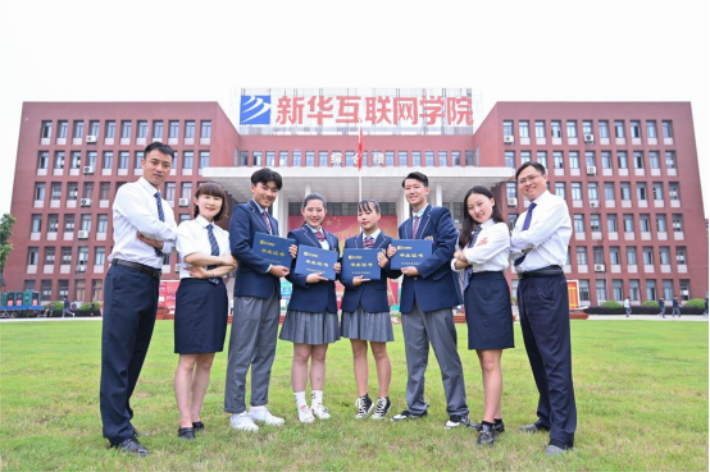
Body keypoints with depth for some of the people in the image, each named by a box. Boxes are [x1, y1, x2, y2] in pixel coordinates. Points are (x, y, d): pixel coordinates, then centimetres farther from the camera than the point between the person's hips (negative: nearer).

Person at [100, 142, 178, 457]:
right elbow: (152, 227, -17)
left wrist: (158, 242, -13)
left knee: (137, 354, 12)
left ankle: (120, 417, 24)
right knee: (117, 354, -6)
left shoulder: (166, 207, 19)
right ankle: (119, 432, -2)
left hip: (152, 281, 8)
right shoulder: (128, 192, -1)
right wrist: (167, 235, 2)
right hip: (127, 277, -7)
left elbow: (173, 243, 7)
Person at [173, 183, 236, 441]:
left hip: (216, 294, 5)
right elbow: (190, 256, -13)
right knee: (188, 360, -5)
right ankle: (185, 422, 1)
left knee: (206, 361, 7)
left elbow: (231, 265, 2)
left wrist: (207, 272, -13)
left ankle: (195, 416, 16)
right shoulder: (186, 227, 3)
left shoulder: (224, 235, 16)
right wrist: (221, 260, -5)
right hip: (192, 293, -5)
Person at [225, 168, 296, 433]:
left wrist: (287, 256, 1)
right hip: (250, 290, -8)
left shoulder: (273, 221, 20)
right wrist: (270, 268, -14)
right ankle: (236, 412, 9)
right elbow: (239, 247, -16)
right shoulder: (242, 211, -3)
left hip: (272, 292, 8)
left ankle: (259, 406, 22)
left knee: (266, 353, 12)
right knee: (242, 354, -1)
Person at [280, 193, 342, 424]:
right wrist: (307, 279, -23)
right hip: (304, 301, -5)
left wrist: (338, 269, -5)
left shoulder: (333, 239, 14)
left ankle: (317, 402, 22)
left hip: (327, 303, 5)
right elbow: (289, 271, -7)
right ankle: (301, 405, 13)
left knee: (320, 356, 12)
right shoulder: (295, 235, -1)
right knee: (301, 356, 3)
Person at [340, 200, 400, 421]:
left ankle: (383, 400, 20)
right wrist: (351, 281, -12)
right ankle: (363, 400, 21)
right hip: (353, 302, 4)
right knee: (358, 352, 10)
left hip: (376, 302, -4)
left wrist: (386, 264, -24)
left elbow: (396, 273, -5)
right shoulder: (350, 242, 11)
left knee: (379, 352, 6)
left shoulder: (388, 242, -1)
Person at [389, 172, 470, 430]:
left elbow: (448, 246, -12)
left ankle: (458, 411, 11)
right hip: (411, 295, 7)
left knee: (447, 356, 0)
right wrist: (394, 256, -2)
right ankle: (416, 407, 24)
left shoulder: (440, 214, 0)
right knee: (414, 357, 12)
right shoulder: (405, 226, 21)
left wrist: (421, 269, -17)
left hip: (436, 291, -7)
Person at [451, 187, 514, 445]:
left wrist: (462, 254, 4)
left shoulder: (500, 229, -3)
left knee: (491, 362, -9)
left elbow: (476, 256, -16)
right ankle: (496, 418, 16)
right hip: (472, 293, 8)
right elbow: (455, 264, 9)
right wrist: (470, 255, -11)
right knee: (484, 362, 9)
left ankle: (488, 423, -6)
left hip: (492, 291, -8)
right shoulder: (473, 233, 20)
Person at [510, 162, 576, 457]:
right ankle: (546, 418, 27)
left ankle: (562, 434, -2)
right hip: (526, 286, 9)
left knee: (554, 357, -8)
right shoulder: (524, 217, 21)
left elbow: (532, 239, -16)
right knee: (536, 356, 14)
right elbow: (513, 250, 14)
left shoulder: (555, 205, -4)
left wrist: (506, 241, 0)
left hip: (547, 285, -9)